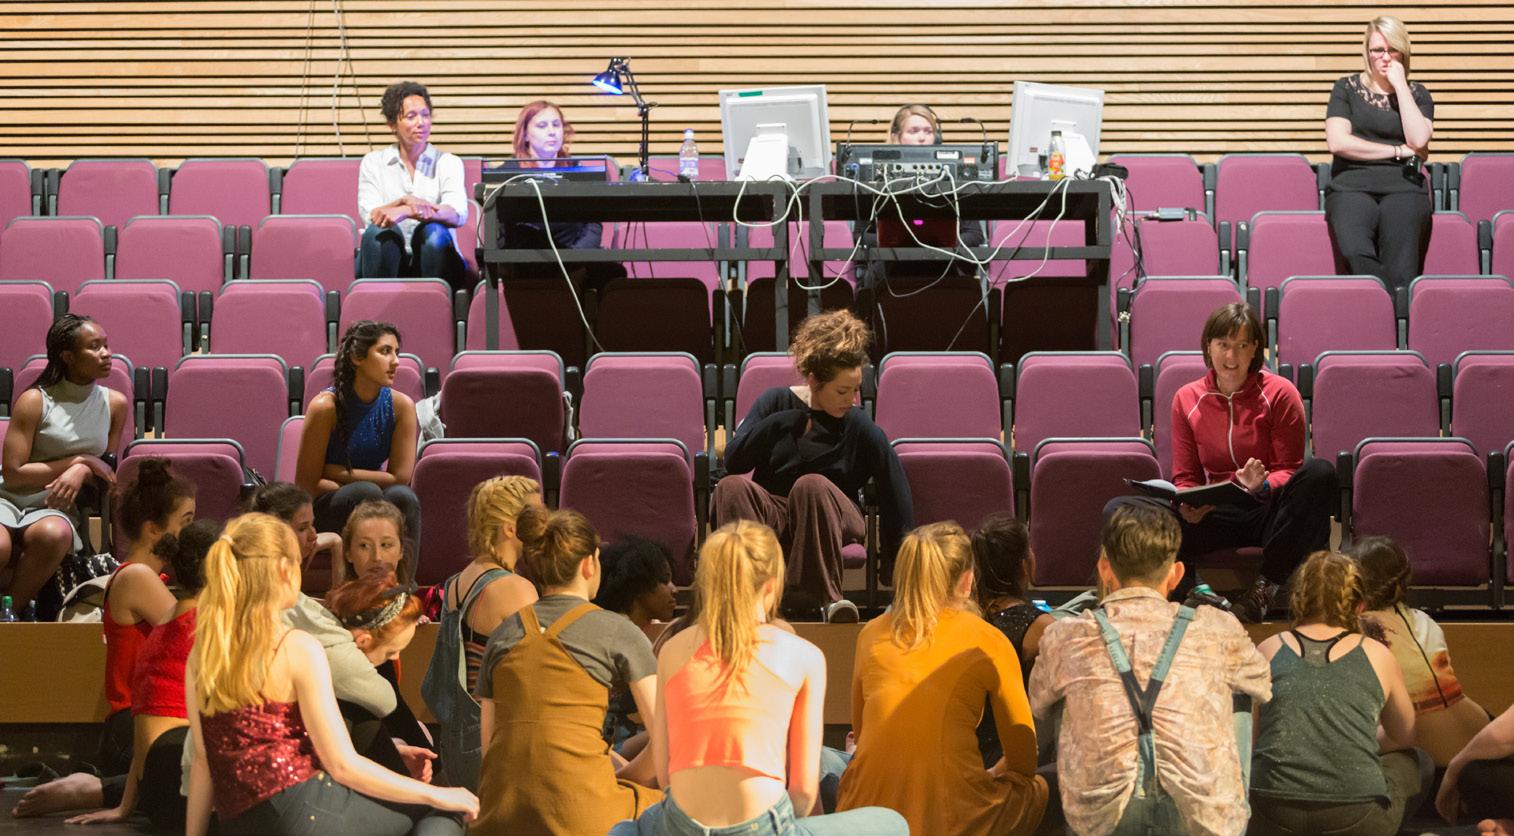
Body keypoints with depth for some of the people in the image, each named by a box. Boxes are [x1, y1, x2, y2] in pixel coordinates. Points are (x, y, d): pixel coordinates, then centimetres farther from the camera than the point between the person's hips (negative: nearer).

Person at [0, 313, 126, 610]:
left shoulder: (115, 404, 6)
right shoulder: (34, 401, -6)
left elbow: (106, 469, 16)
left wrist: (81, 473, -9)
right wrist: (81, 460, -8)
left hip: (54, 508, 3)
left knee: (53, 534, -37)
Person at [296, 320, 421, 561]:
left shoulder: (401, 405, -5)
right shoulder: (326, 407, -15)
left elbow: (400, 477, -10)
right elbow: (306, 484, -13)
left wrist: (338, 472, -11)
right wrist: (359, 492, -17)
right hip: (324, 511, -3)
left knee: (403, 496, -29)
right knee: (366, 492, -34)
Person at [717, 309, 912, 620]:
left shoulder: (862, 429, -3)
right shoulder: (777, 404, 1)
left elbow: (896, 499, -2)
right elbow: (734, 460, -8)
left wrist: (895, 564, -5)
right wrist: (782, 423, -13)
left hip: (832, 521, -1)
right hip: (772, 513, 1)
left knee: (811, 485, -36)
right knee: (732, 486, -31)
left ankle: (827, 597, -36)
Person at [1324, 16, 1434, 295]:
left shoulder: (1416, 94, 18)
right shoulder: (1347, 88, 15)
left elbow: (1418, 141, -1)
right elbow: (1337, 142, 0)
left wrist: (1400, 85, 2)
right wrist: (1400, 151, 1)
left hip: (1403, 188, 1)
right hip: (1352, 187, -1)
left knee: (1400, 264, -30)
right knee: (1356, 253, -35)